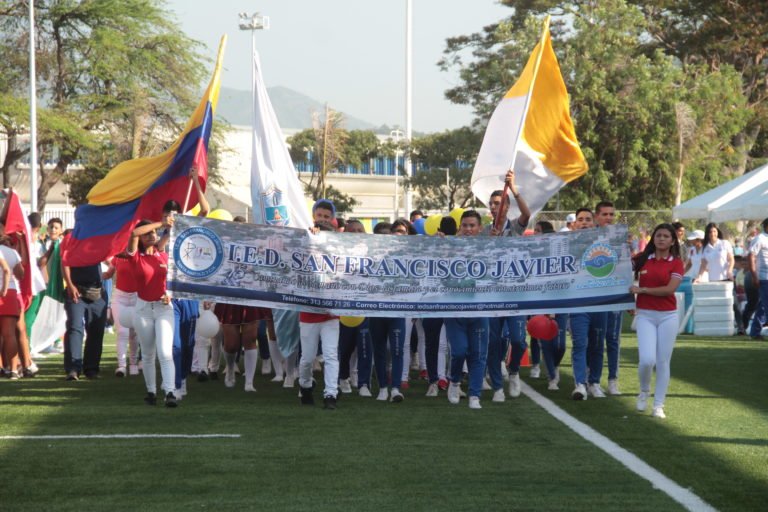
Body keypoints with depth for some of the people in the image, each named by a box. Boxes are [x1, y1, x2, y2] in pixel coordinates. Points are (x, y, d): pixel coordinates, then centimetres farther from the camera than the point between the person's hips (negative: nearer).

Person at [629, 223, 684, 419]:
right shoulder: (642, 259, 4)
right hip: (645, 315, 0)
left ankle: (658, 406, 12)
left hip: (668, 316, 0)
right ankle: (644, 391, 18)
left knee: (663, 362, 3)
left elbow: (670, 289, -12)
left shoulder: (676, 263, -1)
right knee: (647, 359, -12)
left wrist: (642, 290, -11)